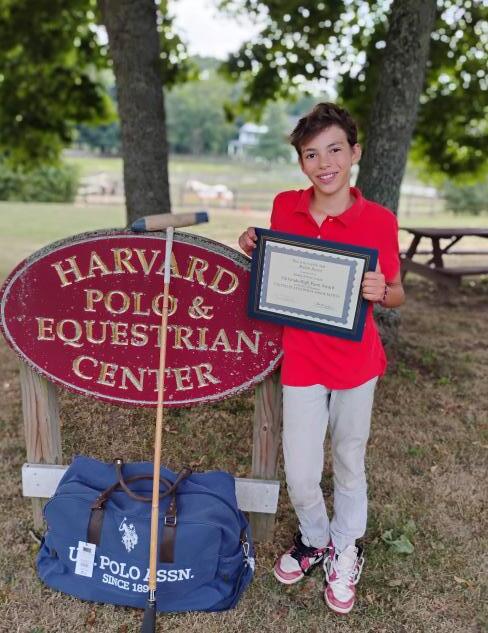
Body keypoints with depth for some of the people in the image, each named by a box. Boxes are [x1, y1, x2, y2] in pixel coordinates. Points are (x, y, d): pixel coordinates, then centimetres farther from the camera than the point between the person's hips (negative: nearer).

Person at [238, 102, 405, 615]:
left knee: (348, 461, 17)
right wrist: (253, 251, -10)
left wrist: (380, 291, -24)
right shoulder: (284, 207, -4)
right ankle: (314, 538, 38)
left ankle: (345, 549, 43)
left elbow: (396, 297, -1)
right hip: (300, 359, 2)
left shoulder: (378, 221, -12)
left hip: (356, 360, -1)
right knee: (300, 474, 5)